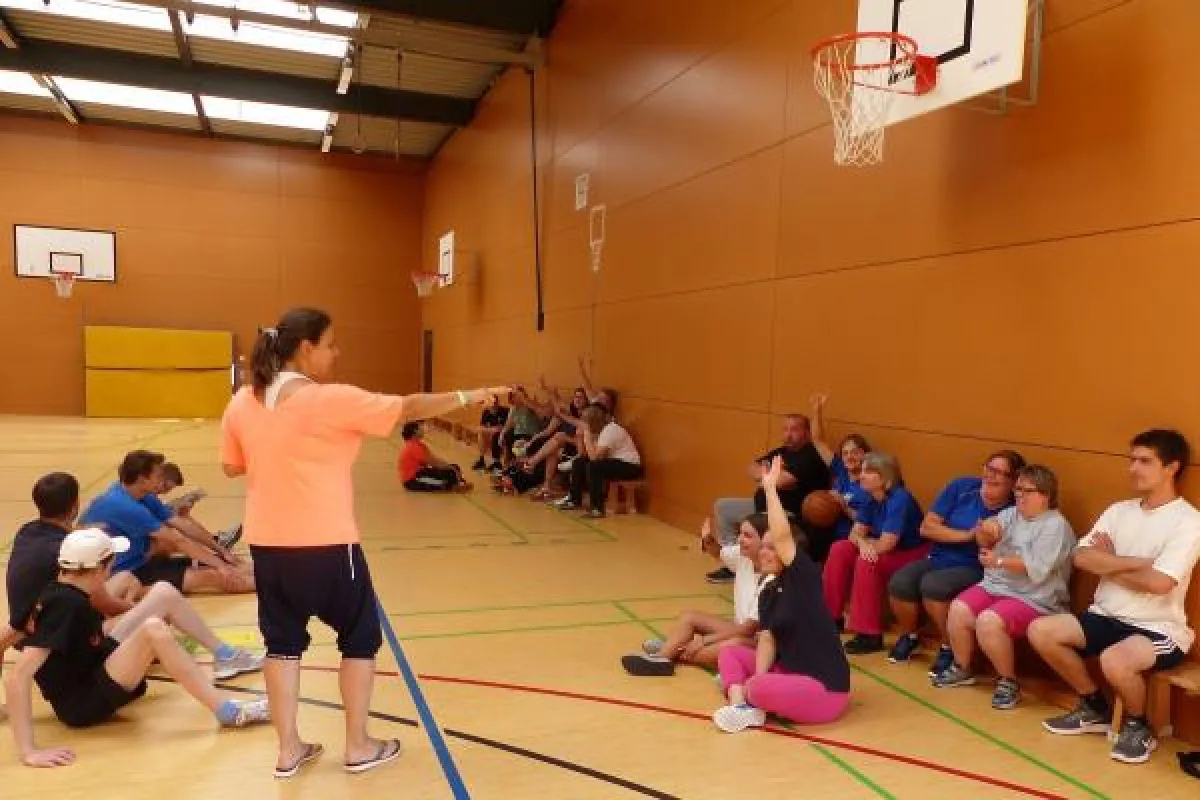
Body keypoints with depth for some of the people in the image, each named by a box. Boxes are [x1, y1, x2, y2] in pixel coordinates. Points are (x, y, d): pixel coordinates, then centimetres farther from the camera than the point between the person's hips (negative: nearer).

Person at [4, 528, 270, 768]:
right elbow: (16, 676, -33)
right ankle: (228, 711, -30)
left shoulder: (59, 592, 0)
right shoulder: (66, 605, -27)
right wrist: (29, 751, -37)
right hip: (81, 705, -10)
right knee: (154, 630, -32)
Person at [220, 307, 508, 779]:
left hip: (267, 542, 6)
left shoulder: (242, 403, 3)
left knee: (282, 641, 16)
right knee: (360, 637, 12)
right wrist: (467, 397, -4)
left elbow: (232, 467, 12)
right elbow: (406, 408, -13)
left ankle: (289, 749, 23)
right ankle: (358, 747, 20)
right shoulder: (330, 399, -15)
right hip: (325, 543, -6)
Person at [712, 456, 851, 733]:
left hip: (825, 688, -9)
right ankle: (742, 706, -19)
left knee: (760, 690, -33)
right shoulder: (768, 593, 7)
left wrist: (770, 487, -26)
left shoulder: (806, 578, -15)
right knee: (729, 654, 3)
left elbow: (782, 536, -30)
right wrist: (756, 678, -17)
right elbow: (767, 640, 0)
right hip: (787, 672, 9)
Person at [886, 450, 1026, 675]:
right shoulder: (962, 488, -2)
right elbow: (927, 527, -4)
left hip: (973, 569, -4)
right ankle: (908, 636, 10)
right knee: (899, 583, -23)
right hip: (937, 559, 4)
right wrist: (967, 535, -13)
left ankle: (950, 647, -6)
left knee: (932, 585, -33)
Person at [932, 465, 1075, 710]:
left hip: (1033, 598, -7)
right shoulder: (1010, 514, 12)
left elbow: (1036, 567, -20)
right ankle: (962, 669, 8)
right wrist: (987, 532, -22)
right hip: (994, 586, 7)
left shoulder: (1056, 525, -8)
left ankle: (1009, 681, -7)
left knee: (988, 622, -29)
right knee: (958, 609, -14)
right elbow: (985, 541, 1)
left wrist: (999, 561, -28)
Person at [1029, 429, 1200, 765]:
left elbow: (1158, 582, -24)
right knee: (1040, 631, -8)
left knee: (1114, 660, -35)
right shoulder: (1119, 510, 7)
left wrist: (1108, 563, -8)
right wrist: (1136, 562, -17)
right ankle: (1095, 708, 13)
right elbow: (1081, 557, -5)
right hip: (1108, 617, 7)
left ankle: (1138, 727, -1)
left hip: (1159, 628, -7)